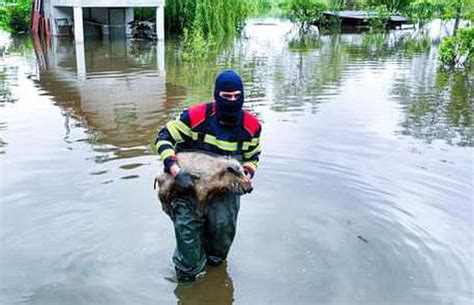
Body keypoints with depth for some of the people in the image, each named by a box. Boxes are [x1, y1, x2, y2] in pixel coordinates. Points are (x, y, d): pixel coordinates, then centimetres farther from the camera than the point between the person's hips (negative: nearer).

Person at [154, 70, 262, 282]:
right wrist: (174, 169, -24)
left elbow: (252, 157, 13)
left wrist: (247, 175, -8)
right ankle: (186, 276, 10)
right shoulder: (196, 116, -16)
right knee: (187, 223, -13)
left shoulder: (251, 125, -4)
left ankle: (214, 262, 20)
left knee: (224, 223, -13)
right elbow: (163, 138, -11)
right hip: (189, 181, -2)